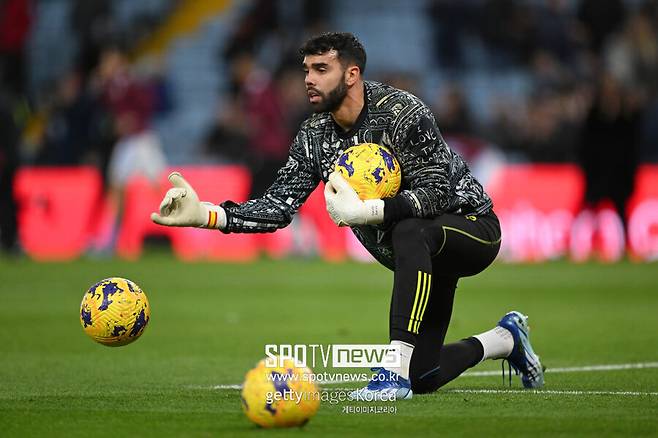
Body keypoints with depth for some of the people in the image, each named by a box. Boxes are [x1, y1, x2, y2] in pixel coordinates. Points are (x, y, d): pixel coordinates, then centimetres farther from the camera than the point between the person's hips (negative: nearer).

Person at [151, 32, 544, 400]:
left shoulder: (401, 113, -24)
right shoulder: (315, 136, -3)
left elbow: (436, 193, -30)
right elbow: (278, 207, -6)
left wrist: (363, 211, -40)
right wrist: (205, 214, -20)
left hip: (473, 229, -7)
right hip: (420, 259, 8)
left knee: (410, 232, -42)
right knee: (423, 377, 5)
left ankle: (397, 370, -41)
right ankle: (506, 339, 36)